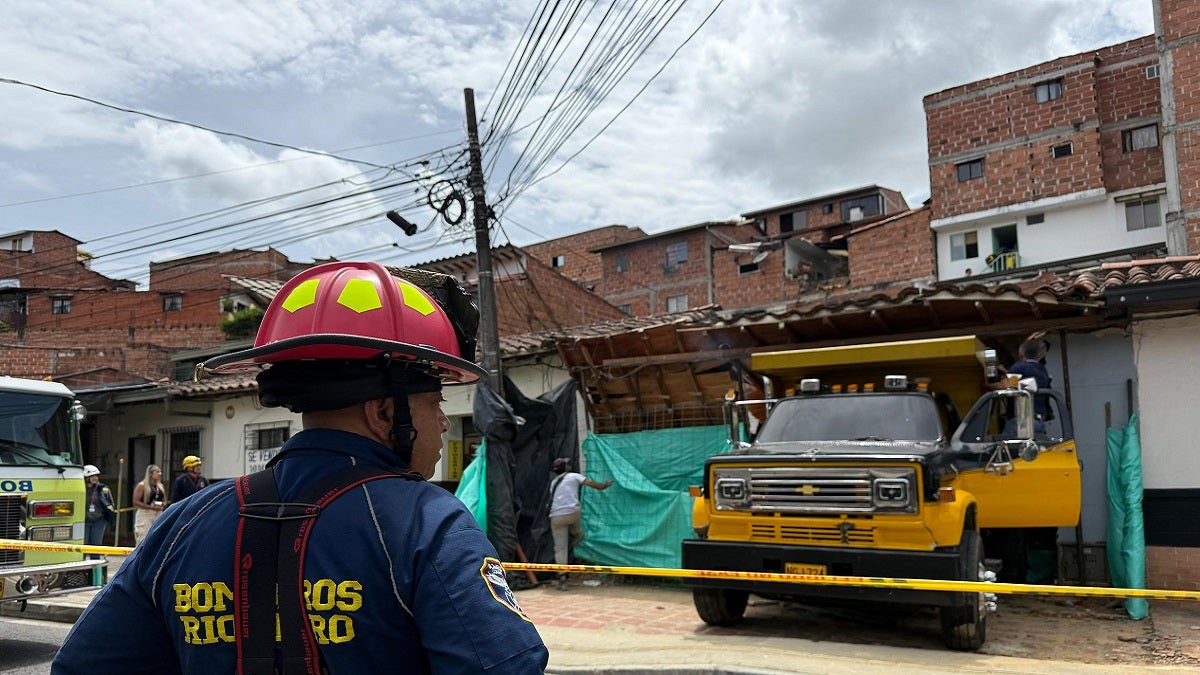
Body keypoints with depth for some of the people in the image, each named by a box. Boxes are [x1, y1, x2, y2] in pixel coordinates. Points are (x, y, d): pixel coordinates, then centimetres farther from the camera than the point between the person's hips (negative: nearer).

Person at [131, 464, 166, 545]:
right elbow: (136, 502, -11)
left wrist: (161, 506, 3)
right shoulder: (142, 485, -5)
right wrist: (151, 507, -17)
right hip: (144, 514, -6)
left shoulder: (160, 486, 14)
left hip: (158, 515, 6)